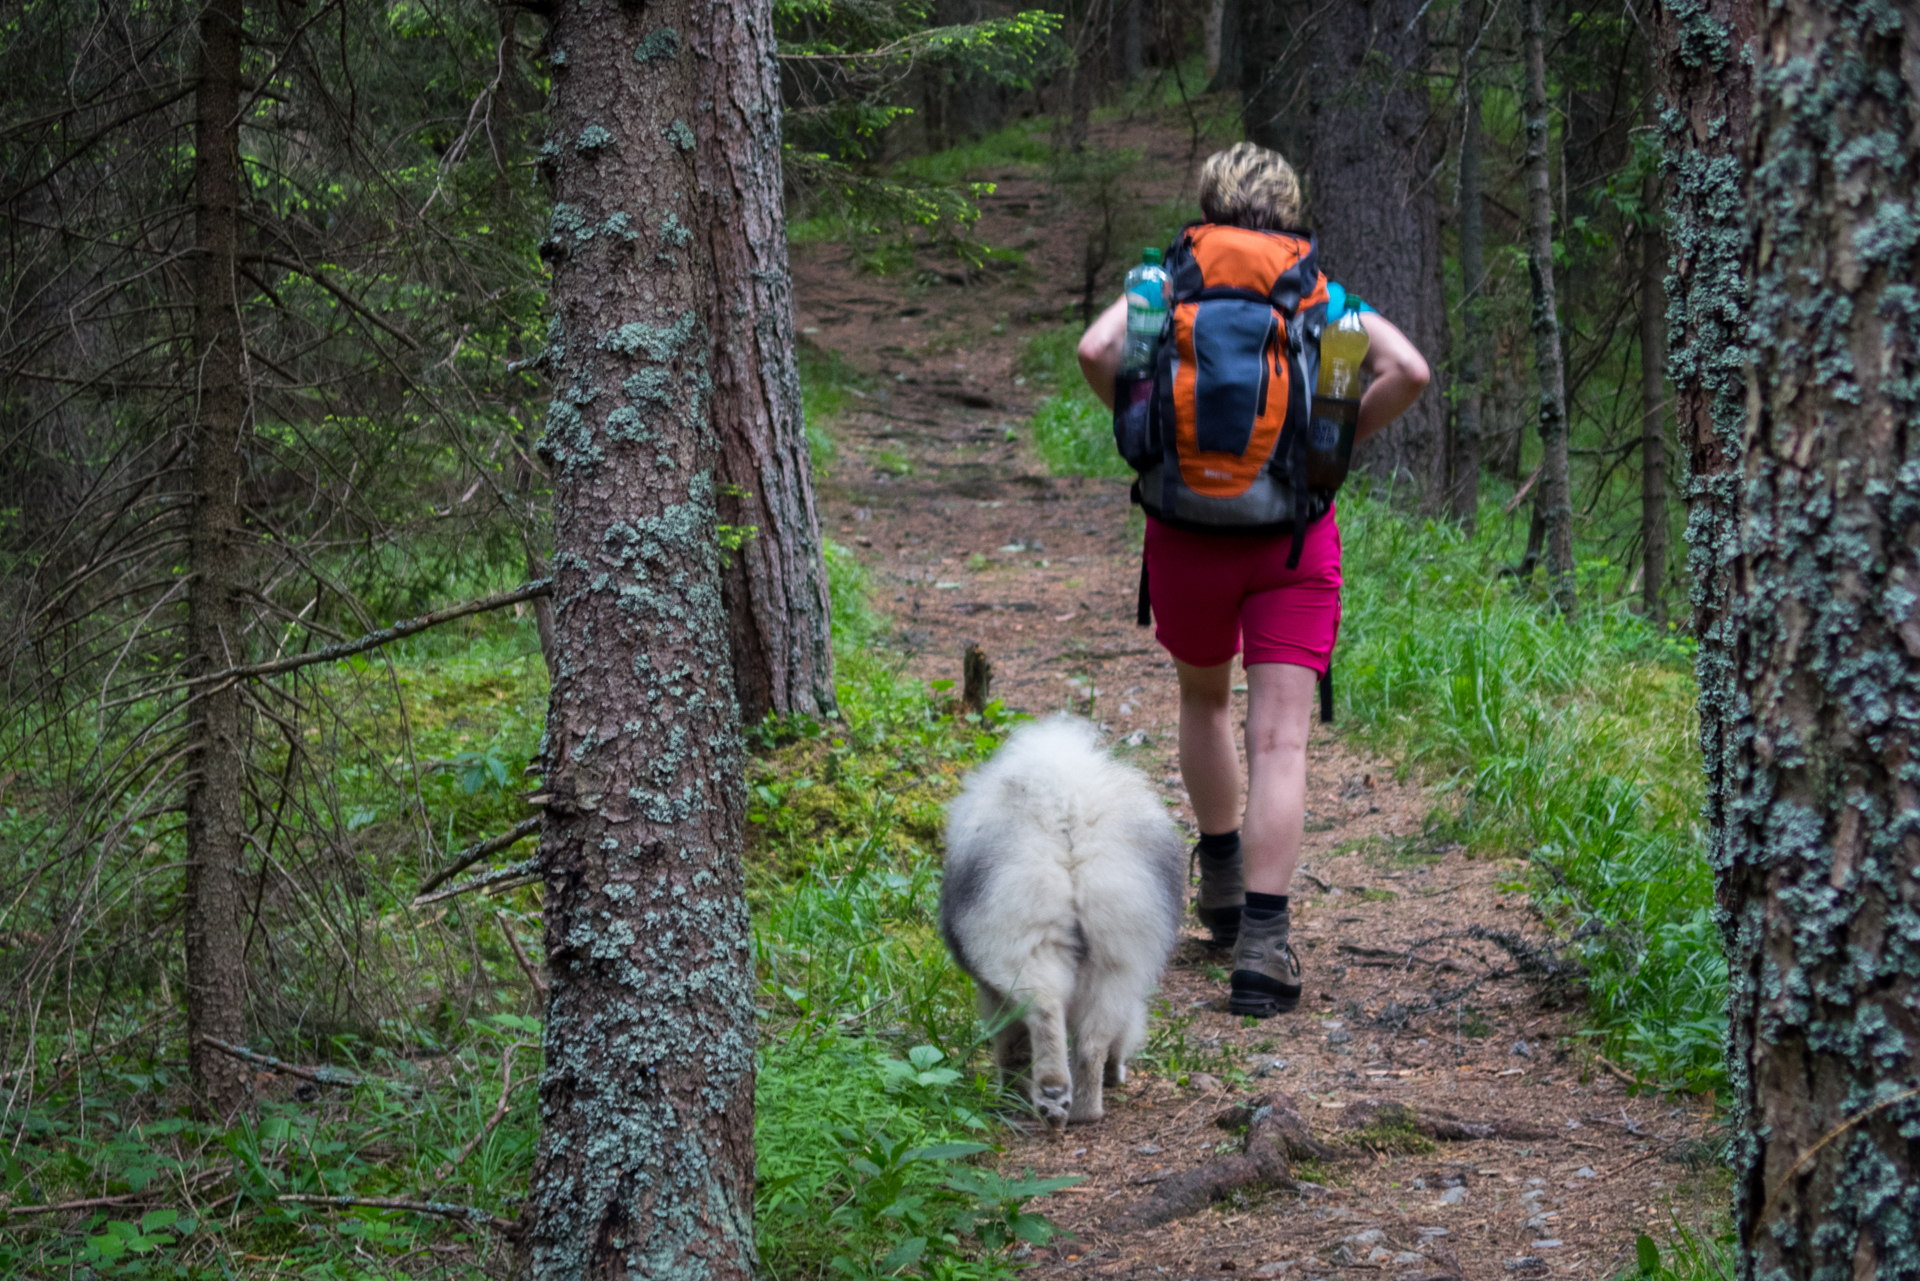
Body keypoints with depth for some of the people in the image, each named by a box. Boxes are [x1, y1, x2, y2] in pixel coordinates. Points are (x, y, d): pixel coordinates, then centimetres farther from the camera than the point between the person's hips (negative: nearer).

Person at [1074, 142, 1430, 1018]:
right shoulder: (1324, 296, 6)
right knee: (1280, 740, -4)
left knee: (1205, 701, 26)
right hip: (1296, 534, -1)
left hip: (1189, 527, 1)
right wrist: (1338, 438, 5)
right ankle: (1262, 940, -14)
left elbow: (1097, 349, -12)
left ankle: (1222, 881, 37)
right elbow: (1407, 369, -8)